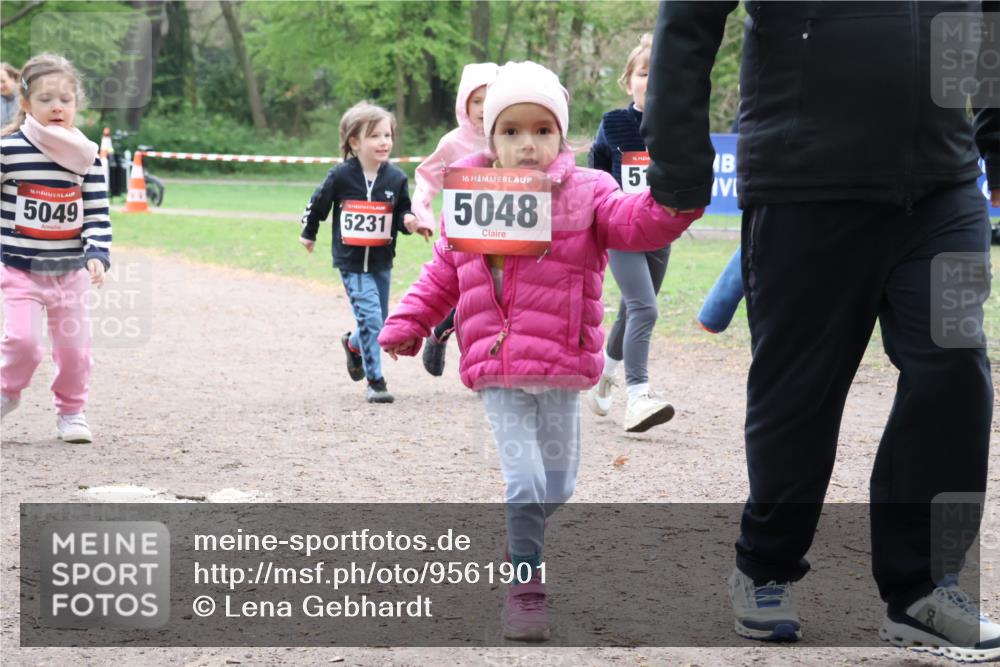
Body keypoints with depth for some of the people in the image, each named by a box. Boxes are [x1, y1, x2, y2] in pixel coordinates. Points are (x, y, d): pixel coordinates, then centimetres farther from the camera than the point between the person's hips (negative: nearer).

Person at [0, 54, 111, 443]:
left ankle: (70, 411, 27)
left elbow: (97, 214, 2)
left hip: (71, 271, 3)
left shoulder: (86, 156, 0)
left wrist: (98, 254, -12)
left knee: (73, 345, 8)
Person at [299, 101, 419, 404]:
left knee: (377, 322, 15)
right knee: (370, 316, -14)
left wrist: (408, 221, -18)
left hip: (381, 261, 4)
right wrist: (308, 232, 18)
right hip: (351, 261, -4)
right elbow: (317, 204, 5)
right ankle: (375, 381, -5)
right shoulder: (341, 177, -11)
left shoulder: (396, 178, -4)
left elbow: (402, 214, 4)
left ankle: (353, 344, 49)